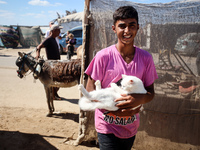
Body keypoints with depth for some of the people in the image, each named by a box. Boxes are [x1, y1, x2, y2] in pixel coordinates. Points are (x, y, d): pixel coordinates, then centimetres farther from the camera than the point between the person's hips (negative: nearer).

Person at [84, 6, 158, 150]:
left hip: (131, 126, 4)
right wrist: (116, 109, -22)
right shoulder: (103, 56, -14)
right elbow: (90, 89, -11)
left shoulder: (146, 58, -5)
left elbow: (151, 92, 1)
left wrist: (140, 99, -23)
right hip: (107, 126, -3)